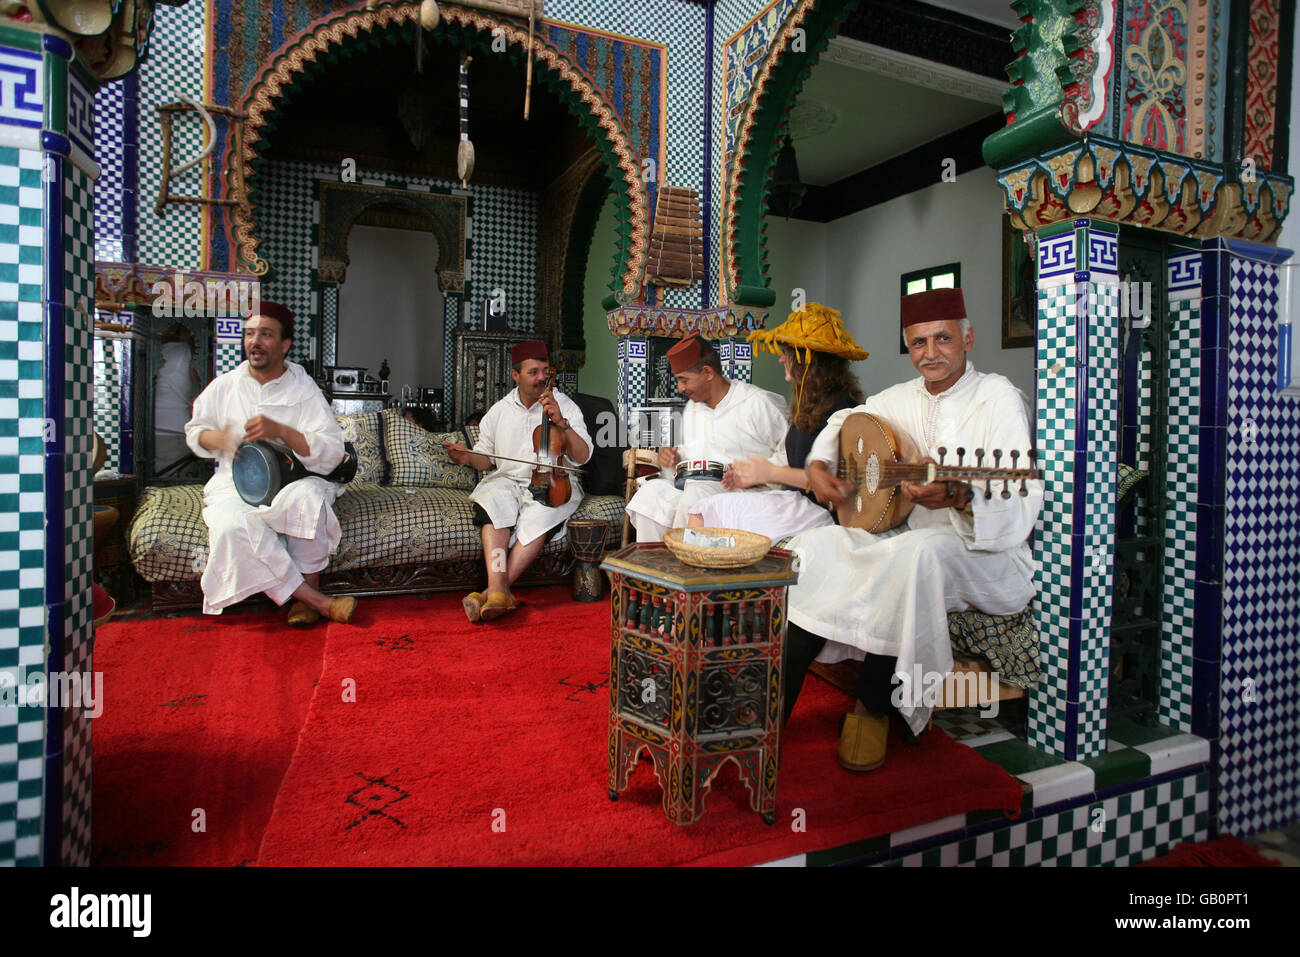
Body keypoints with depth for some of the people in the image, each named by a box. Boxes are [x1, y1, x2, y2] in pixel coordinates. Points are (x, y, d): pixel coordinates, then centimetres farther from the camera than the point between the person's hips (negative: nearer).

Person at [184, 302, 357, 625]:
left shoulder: (305, 390, 0)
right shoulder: (223, 386, 10)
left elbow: (332, 453, -10)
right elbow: (194, 430, 23)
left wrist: (281, 431, -24)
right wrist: (213, 438, -2)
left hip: (293, 481, -2)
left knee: (308, 497, -38)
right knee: (232, 525, -33)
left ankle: (308, 587, -22)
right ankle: (318, 602, -32)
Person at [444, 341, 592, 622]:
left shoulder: (564, 405, 2)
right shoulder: (499, 412, 10)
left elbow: (582, 456, -7)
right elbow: (486, 459, 17)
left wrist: (562, 423, -21)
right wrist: (468, 456, -5)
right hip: (508, 480, 2)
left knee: (540, 515, -35)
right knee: (495, 503, -32)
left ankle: (495, 590, -33)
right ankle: (498, 590, -42)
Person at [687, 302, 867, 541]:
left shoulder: (841, 405, -14)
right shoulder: (809, 403, 15)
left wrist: (772, 472, -14)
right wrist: (754, 477, 5)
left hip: (820, 510, -9)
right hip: (793, 500, 9)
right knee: (701, 512, -4)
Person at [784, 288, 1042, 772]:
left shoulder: (998, 397, -9)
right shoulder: (901, 399, 10)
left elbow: (1023, 506, -18)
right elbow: (844, 419, 27)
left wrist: (960, 499, -39)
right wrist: (817, 466, 7)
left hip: (986, 556, -6)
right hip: (902, 543, 6)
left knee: (919, 551, -38)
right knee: (813, 547, -14)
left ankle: (874, 707, -19)